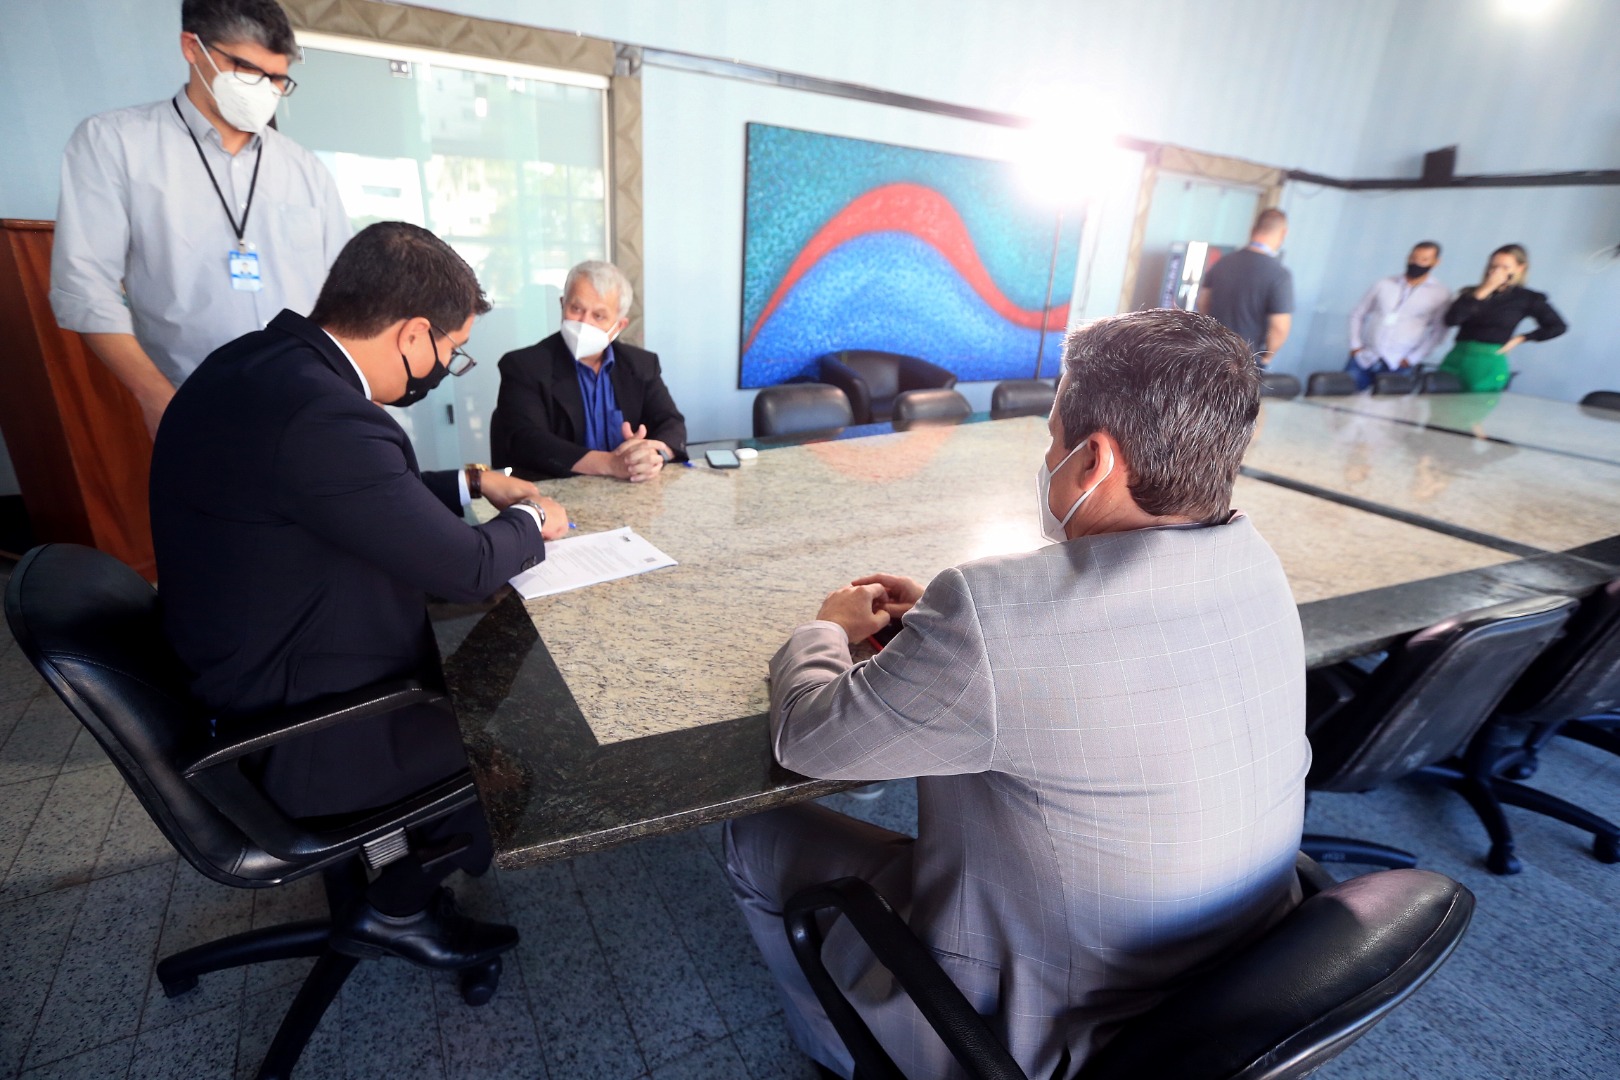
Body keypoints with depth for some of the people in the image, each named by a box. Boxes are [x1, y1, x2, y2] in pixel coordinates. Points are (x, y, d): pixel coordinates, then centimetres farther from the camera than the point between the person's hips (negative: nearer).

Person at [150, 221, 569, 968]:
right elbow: (469, 569, -26)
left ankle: (402, 887, 34)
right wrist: (530, 523, -7)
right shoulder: (320, 416, -33)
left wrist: (474, 484, 9)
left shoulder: (264, 360, -2)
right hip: (300, 738, -9)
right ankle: (396, 908, 26)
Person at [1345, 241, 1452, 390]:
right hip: (1364, 359, 2)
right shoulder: (1383, 284, 10)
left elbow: (1438, 332, 1)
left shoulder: (1440, 294, 5)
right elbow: (1357, 315, 14)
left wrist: (1411, 359, -9)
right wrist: (1355, 345, 1)